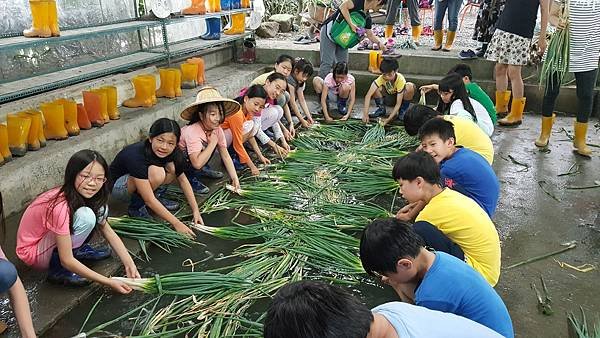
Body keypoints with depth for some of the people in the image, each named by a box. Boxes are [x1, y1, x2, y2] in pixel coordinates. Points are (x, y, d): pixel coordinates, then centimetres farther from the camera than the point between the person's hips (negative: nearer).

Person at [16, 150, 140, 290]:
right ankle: (57, 270, -14)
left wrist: (129, 264, -14)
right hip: (33, 253, -7)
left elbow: (107, 230, -3)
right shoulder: (60, 206, -34)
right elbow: (67, 261, -31)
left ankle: (78, 249, 7)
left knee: (100, 208, -8)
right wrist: (109, 282, -32)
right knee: (86, 217, -30)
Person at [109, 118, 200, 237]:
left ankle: (157, 196, 1)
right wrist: (176, 223, -36)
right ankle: (136, 207, -12)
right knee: (156, 172, -33)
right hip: (117, 186, -6)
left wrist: (195, 210, -13)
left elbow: (183, 180, -5)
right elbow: (149, 200, -37)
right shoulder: (136, 155, -36)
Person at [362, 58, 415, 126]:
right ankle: (381, 109, -2)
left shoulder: (400, 80, -32)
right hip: (388, 98, 2)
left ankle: (403, 111, -10)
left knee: (410, 86, -33)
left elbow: (398, 104, -32)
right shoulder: (381, 78, -27)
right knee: (376, 88, -29)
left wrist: (389, 119, -42)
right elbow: (368, 95, -34)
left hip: (398, 97, -2)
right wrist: (365, 113, -45)